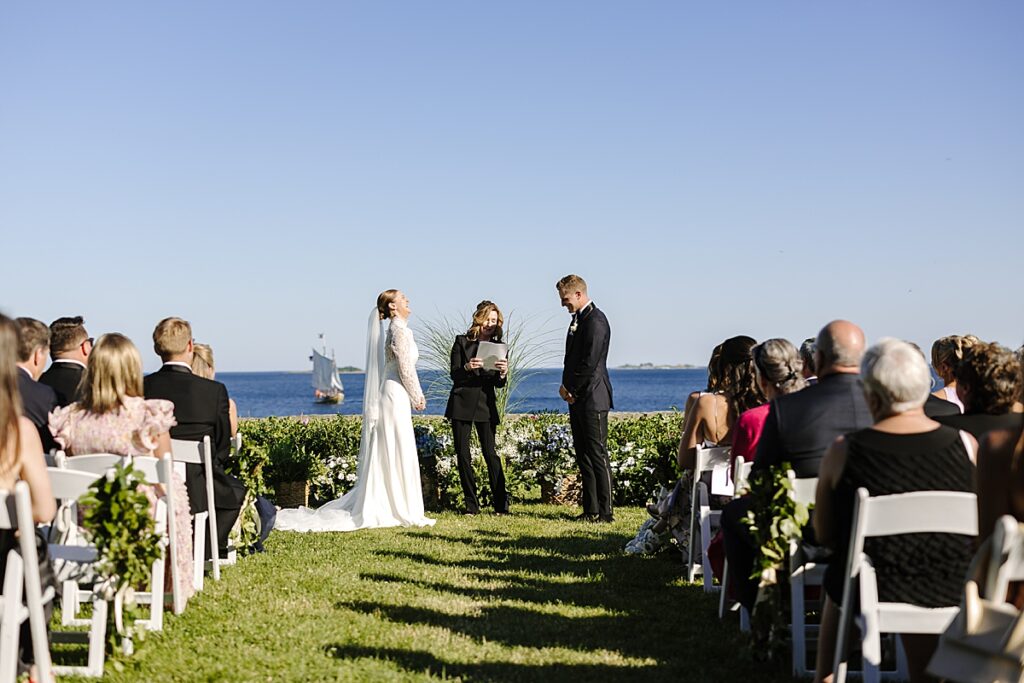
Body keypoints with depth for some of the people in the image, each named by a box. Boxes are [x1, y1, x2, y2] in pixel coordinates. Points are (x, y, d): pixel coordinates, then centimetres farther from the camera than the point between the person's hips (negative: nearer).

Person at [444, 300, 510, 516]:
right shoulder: (462, 342, 3)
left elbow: (499, 384, 3)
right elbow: (454, 374, -4)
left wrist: (503, 373, -20)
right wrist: (468, 367, -24)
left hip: (486, 405, 0)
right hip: (462, 403, 0)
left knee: (490, 453, -5)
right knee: (462, 454, 0)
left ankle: (501, 504, -1)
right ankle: (472, 505, 8)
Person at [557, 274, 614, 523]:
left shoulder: (595, 320, -13)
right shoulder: (578, 319, 17)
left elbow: (590, 363, -19)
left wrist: (570, 388, -9)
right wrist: (566, 387, 7)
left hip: (592, 399, -10)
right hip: (577, 399, 10)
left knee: (598, 455, -7)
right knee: (583, 456, 10)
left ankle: (605, 512, -5)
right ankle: (590, 510, 14)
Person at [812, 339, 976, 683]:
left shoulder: (843, 451, -15)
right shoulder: (967, 445, -12)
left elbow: (824, 535, -4)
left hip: (870, 593, 0)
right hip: (951, 595, 0)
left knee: (836, 588, 32)